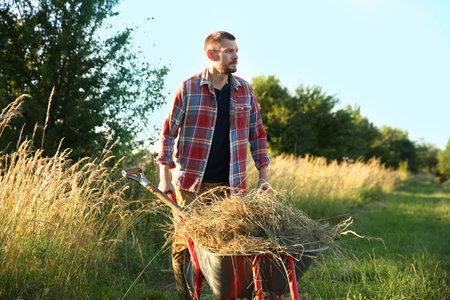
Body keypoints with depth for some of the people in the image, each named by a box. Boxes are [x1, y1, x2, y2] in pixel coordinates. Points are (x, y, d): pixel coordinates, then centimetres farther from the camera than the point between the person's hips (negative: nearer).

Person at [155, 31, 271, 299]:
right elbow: (169, 132, 0)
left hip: (231, 183, 3)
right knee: (185, 239, 3)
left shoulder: (245, 90, 7)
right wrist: (164, 177, -4)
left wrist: (263, 175, 7)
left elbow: (257, 133, 13)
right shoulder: (188, 88, -3)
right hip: (191, 182, -2)